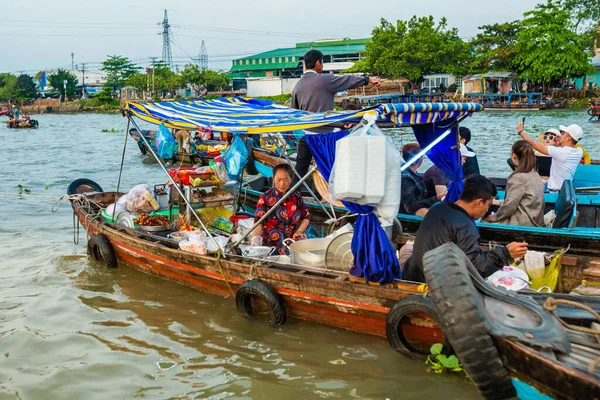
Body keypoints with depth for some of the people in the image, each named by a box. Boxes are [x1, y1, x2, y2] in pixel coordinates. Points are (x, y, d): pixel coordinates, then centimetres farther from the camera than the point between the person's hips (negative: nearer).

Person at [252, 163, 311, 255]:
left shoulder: (296, 197, 11)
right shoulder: (265, 198, -1)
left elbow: (307, 216, 20)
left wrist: (300, 230, 1)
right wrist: (255, 238, -32)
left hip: (293, 238, 4)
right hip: (272, 243, -4)